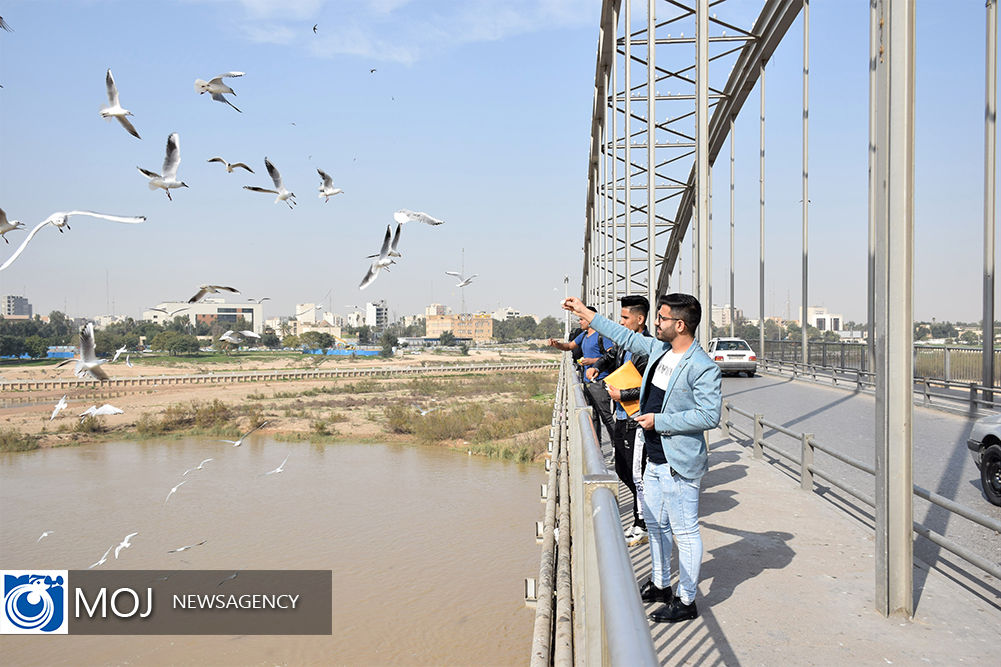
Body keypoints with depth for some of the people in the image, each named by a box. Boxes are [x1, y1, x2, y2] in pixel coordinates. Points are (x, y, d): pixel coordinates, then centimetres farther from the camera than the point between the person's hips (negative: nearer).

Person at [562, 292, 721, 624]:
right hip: (654, 460, 9)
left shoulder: (703, 367, -20)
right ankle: (660, 585, 39)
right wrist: (586, 314, 23)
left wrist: (659, 421, -20)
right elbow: (627, 337, 21)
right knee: (655, 525, 21)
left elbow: (710, 416, -23)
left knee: (685, 533, 2)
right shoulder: (658, 348, 5)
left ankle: (686, 602, 15)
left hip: (680, 464, -9)